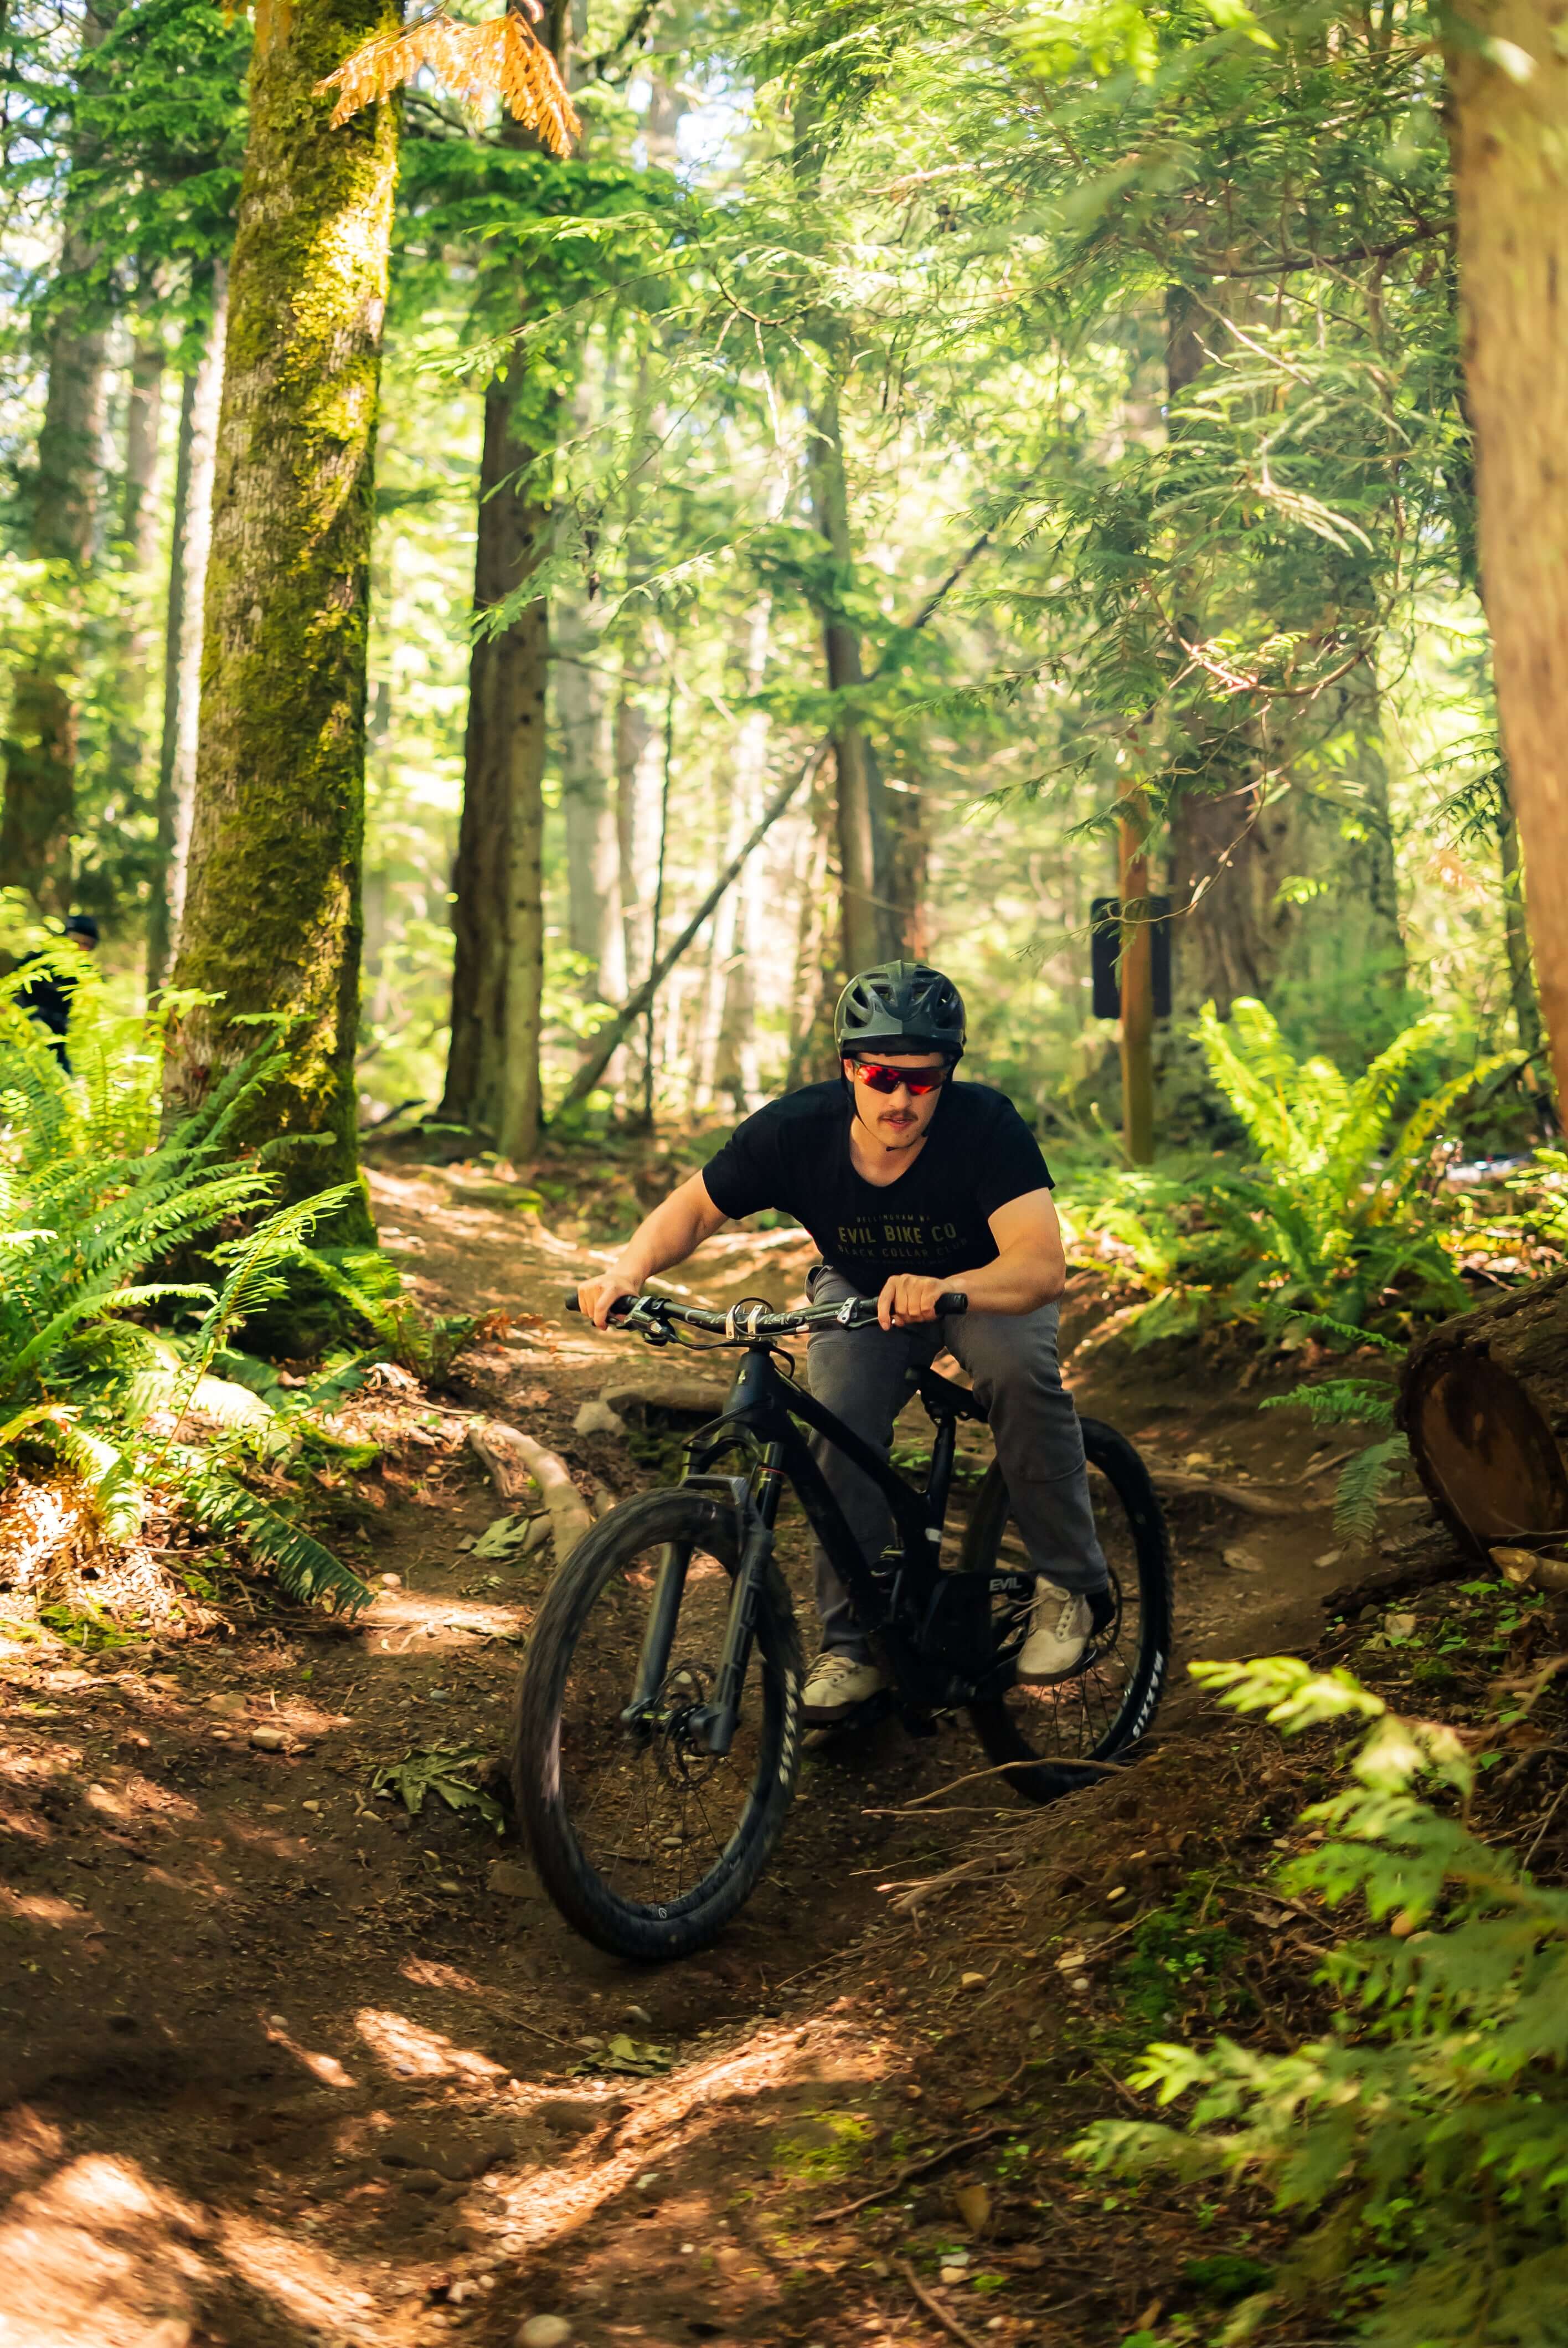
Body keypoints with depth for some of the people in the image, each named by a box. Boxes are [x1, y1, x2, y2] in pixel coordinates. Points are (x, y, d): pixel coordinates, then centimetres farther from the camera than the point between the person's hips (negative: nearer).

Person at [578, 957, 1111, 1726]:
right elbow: (693, 1207, -10)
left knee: (1019, 1366, -34)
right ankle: (851, 1643, -10)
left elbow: (1041, 1266, -44)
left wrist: (941, 1289, -63)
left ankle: (1068, 1586, -14)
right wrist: (629, 1268, -31)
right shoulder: (796, 1130, -26)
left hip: (984, 1286, -2)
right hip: (860, 1288, 2)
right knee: (841, 1412, -26)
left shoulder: (986, 1127, -33)